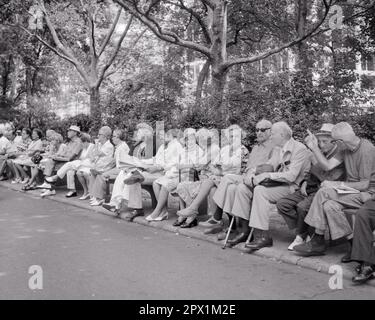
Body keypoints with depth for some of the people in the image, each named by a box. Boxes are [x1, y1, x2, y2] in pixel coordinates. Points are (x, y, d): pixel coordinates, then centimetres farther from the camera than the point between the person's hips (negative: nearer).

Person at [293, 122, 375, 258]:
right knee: (329, 205, -23)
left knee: (324, 193, -25)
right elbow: (328, 165, 5)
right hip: (351, 191, 7)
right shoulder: (346, 149, 7)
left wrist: (337, 184, -15)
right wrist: (314, 147, -1)